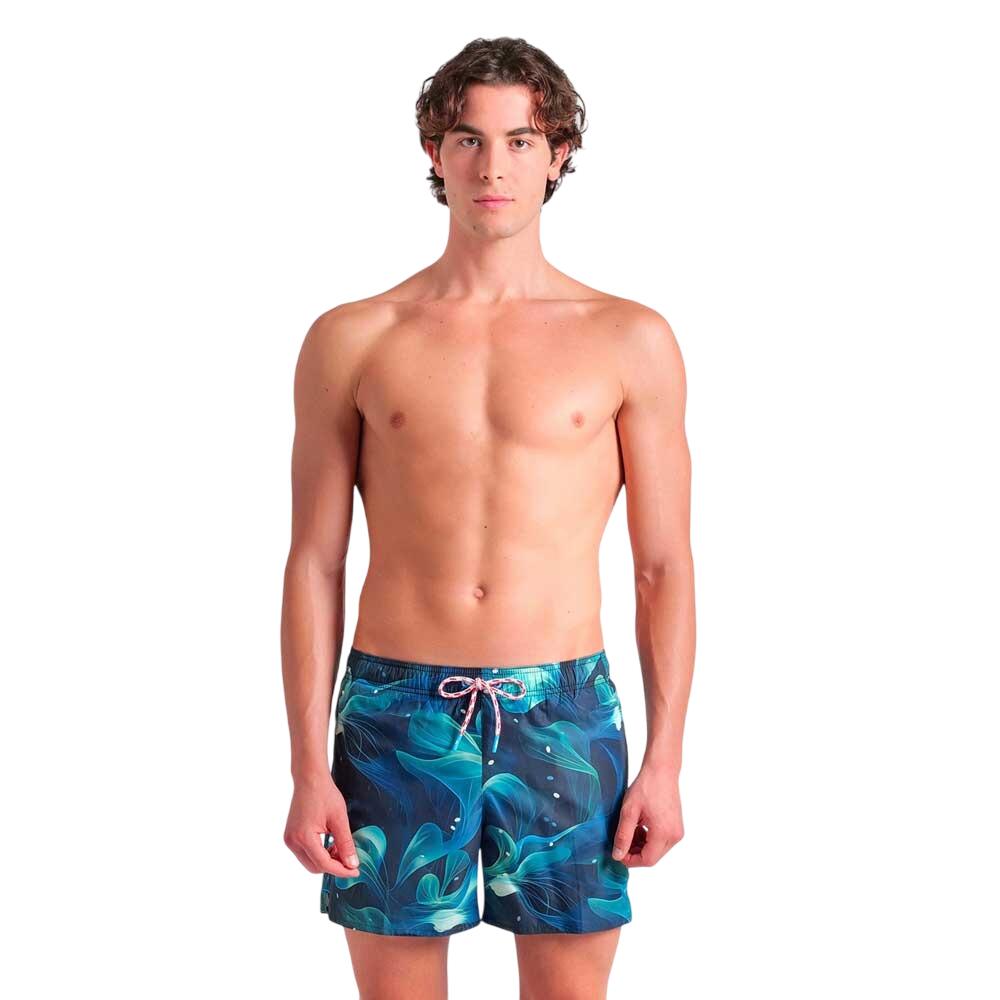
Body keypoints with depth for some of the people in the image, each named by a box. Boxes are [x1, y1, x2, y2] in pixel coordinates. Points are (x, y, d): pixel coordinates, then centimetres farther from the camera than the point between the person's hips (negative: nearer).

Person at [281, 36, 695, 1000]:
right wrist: (309, 769, -2)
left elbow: (664, 567, 3)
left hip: (564, 716, 0)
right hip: (396, 713, 0)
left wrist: (664, 760, -2)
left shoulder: (630, 340, 2)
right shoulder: (351, 340, 3)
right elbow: (314, 564, 3)